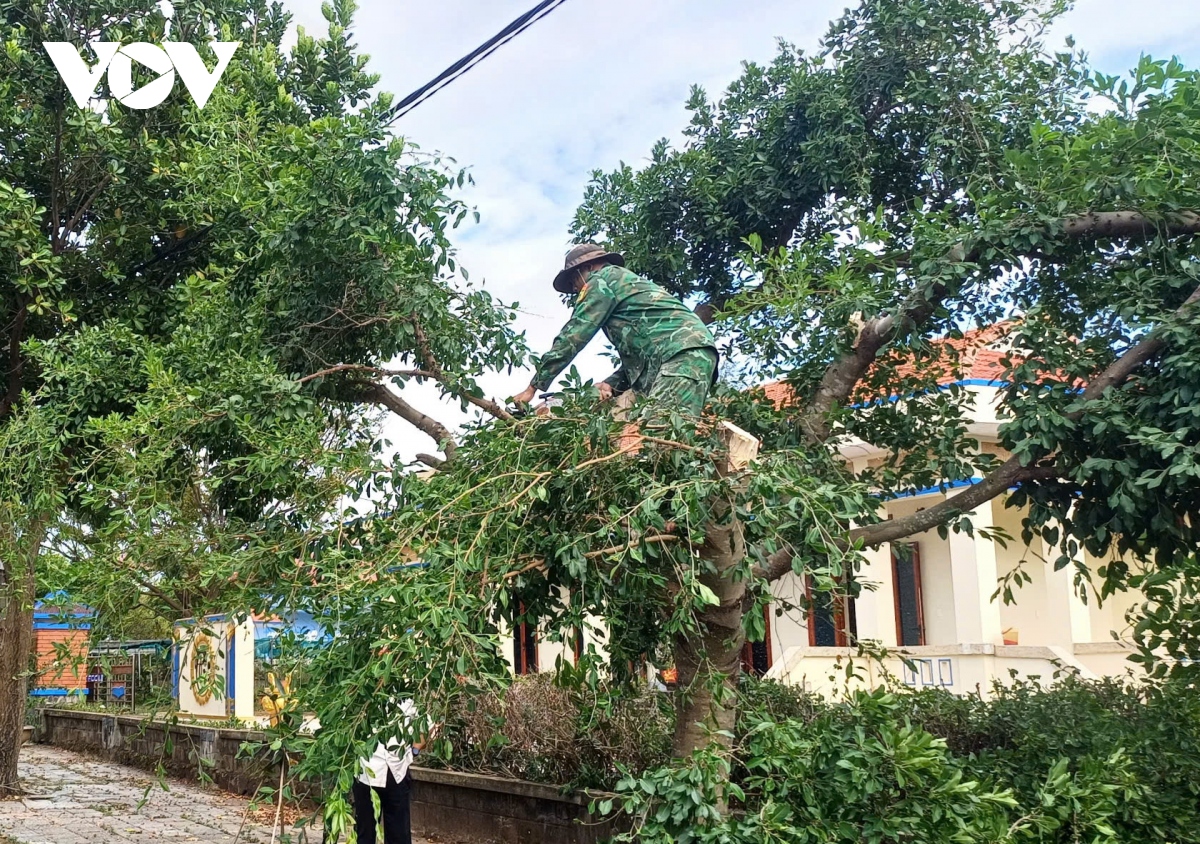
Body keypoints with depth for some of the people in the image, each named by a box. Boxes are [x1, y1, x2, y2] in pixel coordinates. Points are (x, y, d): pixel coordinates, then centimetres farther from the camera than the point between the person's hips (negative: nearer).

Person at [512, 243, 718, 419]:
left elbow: (572, 336, 2)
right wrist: (612, 384, 14)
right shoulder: (628, 282, 35)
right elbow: (638, 353, 30)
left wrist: (533, 387, 6)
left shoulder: (602, 280, 8)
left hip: (683, 354, -9)